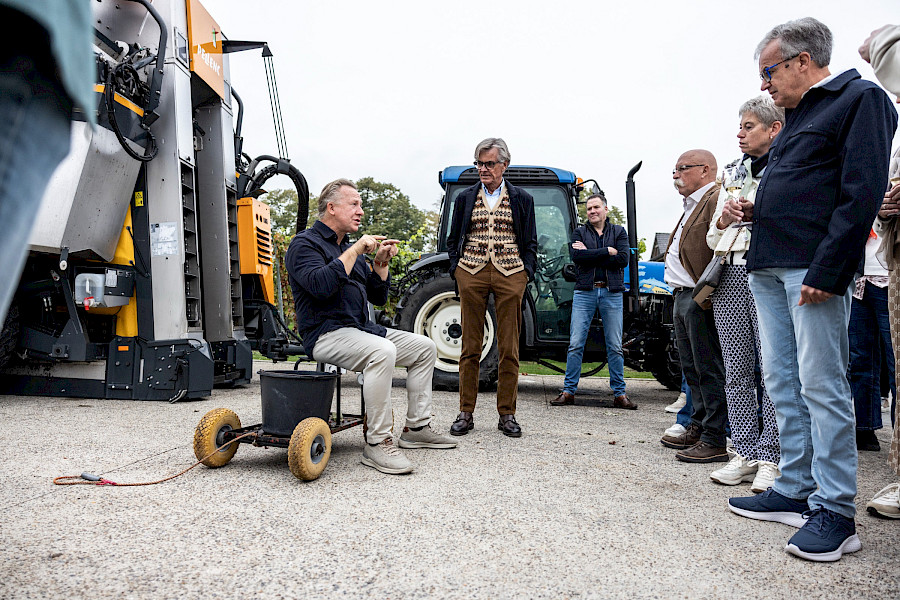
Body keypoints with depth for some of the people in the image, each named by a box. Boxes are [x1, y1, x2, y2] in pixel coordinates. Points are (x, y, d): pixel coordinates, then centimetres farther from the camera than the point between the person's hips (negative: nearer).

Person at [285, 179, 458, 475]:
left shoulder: (349, 247, 21)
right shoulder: (305, 243, -4)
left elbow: (378, 297, 19)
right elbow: (320, 285, -25)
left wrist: (381, 264, 3)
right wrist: (354, 251, -17)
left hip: (361, 328, 9)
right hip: (326, 334, -9)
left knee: (425, 347, 5)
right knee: (382, 351, -36)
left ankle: (416, 429, 10)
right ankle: (377, 443, -27)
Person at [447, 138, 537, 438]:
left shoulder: (522, 199, 10)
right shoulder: (465, 198, 13)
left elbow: (530, 242, 11)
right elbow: (453, 239, 15)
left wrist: (526, 273, -1)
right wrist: (456, 270, 3)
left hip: (510, 275, 0)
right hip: (471, 274, 1)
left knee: (509, 348, 2)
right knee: (470, 347, 3)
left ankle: (507, 414, 12)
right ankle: (466, 413, 11)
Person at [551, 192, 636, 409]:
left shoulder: (618, 232, 11)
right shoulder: (579, 232, 11)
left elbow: (623, 259, -6)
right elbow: (576, 256, -9)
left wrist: (590, 255, -8)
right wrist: (607, 251, -10)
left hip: (612, 293, 0)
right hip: (584, 292, 0)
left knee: (615, 347, 4)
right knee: (576, 344, -2)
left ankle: (619, 394, 12)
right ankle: (569, 391, 6)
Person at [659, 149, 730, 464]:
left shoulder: (717, 198, -9)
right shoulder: (693, 205, 23)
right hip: (683, 297, 10)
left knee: (709, 370, -5)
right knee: (692, 368, 15)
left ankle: (715, 441, 2)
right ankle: (697, 429, 25)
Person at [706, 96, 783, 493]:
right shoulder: (732, 175, 22)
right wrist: (723, 219, 1)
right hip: (732, 275, 6)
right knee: (737, 369, 5)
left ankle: (771, 457, 2)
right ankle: (745, 452, 12)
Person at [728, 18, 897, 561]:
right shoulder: (796, 117, 25)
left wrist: (825, 270, -20)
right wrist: (755, 211, 9)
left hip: (813, 269, -9)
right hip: (769, 269, 9)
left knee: (822, 386, -7)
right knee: (784, 384, 9)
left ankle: (836, 512, 2)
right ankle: (795, 492, 18)